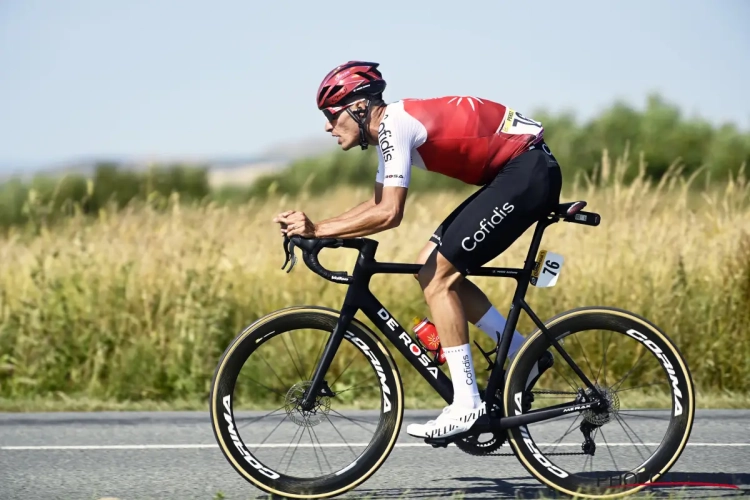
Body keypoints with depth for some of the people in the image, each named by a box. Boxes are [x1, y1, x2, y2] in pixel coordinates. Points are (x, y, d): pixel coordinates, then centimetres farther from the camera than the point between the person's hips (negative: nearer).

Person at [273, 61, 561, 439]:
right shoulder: (391, 128, 13)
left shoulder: (394, 124, -17)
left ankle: (466, 405, -9)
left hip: (529, 172, -10)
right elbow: (377, 204, 21)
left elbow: (389, 214, -24)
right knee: (430, 268, 9)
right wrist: (310, 225, 10)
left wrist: (318, 231, -19)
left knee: (437, 276, -10)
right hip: (516, 176, 10)